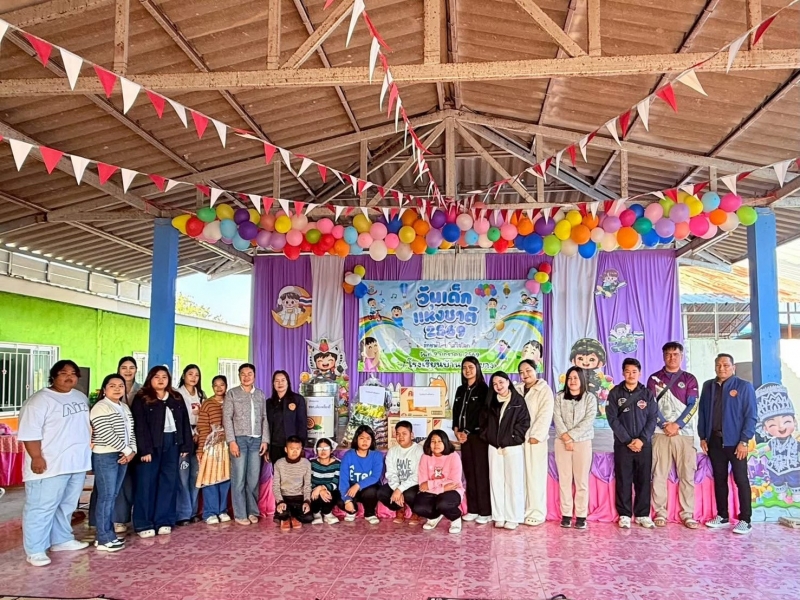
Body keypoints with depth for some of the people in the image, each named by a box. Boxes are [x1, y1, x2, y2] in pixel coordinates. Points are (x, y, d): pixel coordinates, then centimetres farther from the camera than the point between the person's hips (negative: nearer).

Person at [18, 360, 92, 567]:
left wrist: (90, 442, 17)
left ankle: (62, 540, 29)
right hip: (50, 465, -8)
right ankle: (35, 550, 5)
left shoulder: (81, 397, 12)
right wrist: (36, 457, -22)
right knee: (42, 507, -3)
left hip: (77, 462, 8)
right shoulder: (39, 400, -13)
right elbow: (30, 432, -17)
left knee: (67, 505, 17)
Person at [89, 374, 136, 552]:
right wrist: (126, 450, -13)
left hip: (123, 456, 8)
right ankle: (104, 539, 0)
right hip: (105, 456, -8)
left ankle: (108, 535, 18)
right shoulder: (100, 408, -12)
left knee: (113, 497, 11)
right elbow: (107, 434, -19)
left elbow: (131, 431, 15)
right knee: (106, 497, -5)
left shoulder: (125, 407, 14)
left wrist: (132, 451, -1)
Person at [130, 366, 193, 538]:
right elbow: (139, 426, -9)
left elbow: (185, 422, 11)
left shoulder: (177, 398, 12)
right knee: (147, 483, -1)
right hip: (151, 445, -4)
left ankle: (164, 521, 13)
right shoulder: (141, 399, -2)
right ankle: (143, 524, 5)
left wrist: (186, 446, 4)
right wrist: (144, 449, -16)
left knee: (169, 482, 6)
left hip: (172, 443, 4)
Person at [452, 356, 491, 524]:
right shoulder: (461, 390, 15)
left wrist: (467, 432, -12)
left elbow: (482, 414, -10)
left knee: (481, 472, -6)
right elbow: (456, 411, 12)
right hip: (464, 435, 6)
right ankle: (473, 509, 11)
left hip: (478, 435, -6)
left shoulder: (483, 389, -4)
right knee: (469, 472, 6)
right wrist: (457, 430, -3)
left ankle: (485, 511, -3)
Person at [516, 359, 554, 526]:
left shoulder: (544, 390, 0)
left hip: (534, 439, -4)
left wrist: (536, 435, -15)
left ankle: (537, 512, 3)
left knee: (535, 475, -4)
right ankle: (521, 510, 12)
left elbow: (545, 415, -9)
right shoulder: (517, 390, 14)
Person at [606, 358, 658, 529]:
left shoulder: (648, 394, 7)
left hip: (644, 444, 1)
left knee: (644, 480, 4)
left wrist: (642, 439, -12)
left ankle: (643, 514, 13)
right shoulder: (615, 393, 2)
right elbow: (612, 419, -4)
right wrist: (628, 440, -11)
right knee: (623, 480, 1)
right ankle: (624, 515, 7)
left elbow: (653, 418, 1)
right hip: (622, 444, -1)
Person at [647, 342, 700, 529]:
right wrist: (665, 425, -10)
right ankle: (660, 513, 5)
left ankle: (687, 514, 6)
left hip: (684, 433, 1)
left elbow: (693, 405, 1)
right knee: (659, 475, -1)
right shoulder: (654, 379, 9)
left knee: (687, 475, 0)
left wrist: (677, 424, -10)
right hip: (661, 432, 0)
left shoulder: (689, 379, 10)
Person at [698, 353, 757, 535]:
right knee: (719, 479, 11)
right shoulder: (708, 386, 10)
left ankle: (745, 520, 7)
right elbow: (702, 412, 11)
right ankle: (722, 516, 20)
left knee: (741, 480, 1)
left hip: (735, 441, -4)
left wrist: (744, 440, -13)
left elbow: (751, 416, -7)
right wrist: (702, 437, 6)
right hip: (714, 440, 4)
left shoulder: (744, 386, -4)